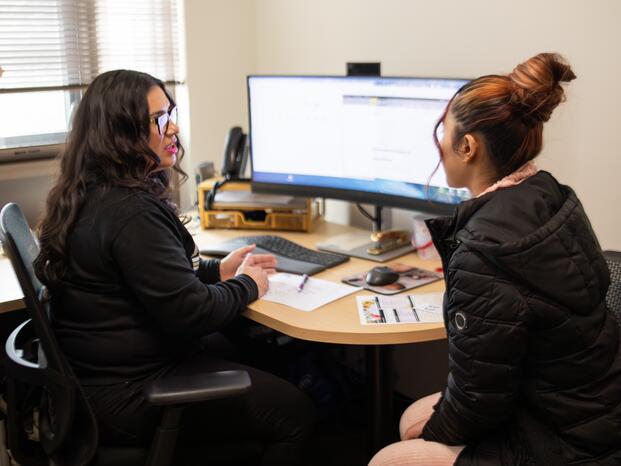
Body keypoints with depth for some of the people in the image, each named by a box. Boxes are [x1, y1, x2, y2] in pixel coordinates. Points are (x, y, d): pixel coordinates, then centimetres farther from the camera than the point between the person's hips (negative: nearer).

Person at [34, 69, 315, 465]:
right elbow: (189, 313, -25)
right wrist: (245, 286, -7)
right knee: (295, 411, -4)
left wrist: (219, 270, 10)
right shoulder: (130, 211, -26)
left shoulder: (93, 195, 5)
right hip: (129, 396, -10)